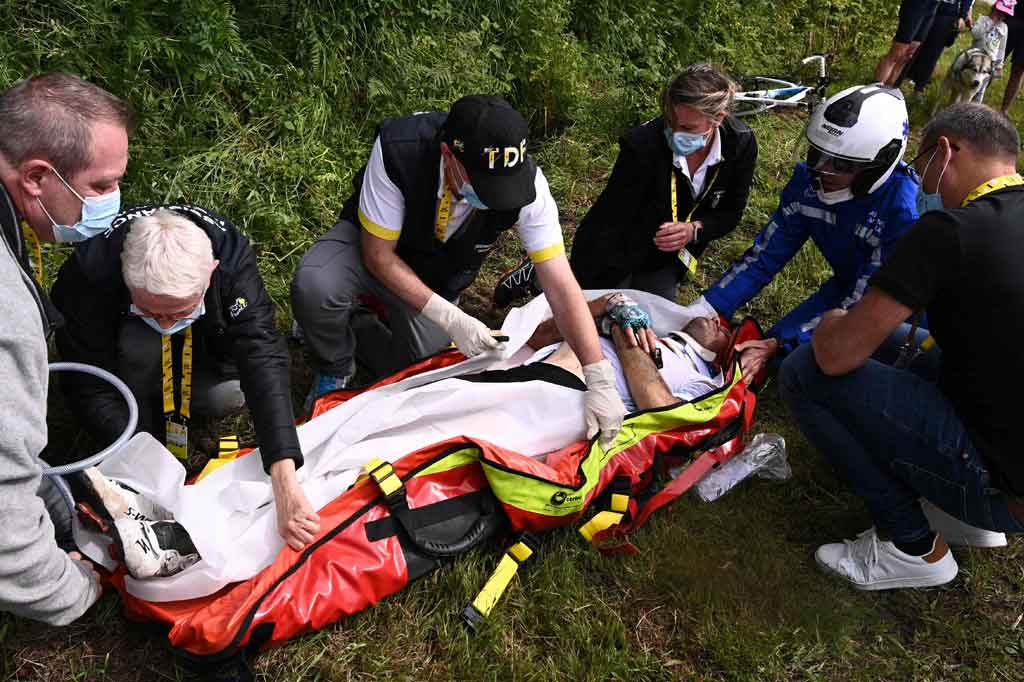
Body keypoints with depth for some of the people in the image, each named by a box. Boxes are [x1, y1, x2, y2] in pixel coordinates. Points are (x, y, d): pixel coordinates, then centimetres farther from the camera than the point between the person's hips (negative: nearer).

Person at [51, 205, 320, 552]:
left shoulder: (233, 256, -38)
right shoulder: (92, 270, -39)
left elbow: (262, 356, -46)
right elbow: (90, 385, -30)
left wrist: (285, 482, -54)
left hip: (203, 340, 1)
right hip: (121, 338, -1)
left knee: (229, 394, -24)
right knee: (140, 347, -33)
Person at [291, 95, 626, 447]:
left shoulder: (526, 182, -32)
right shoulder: (398, 149, -37)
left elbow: (561, 286, -29)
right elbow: (379, 255, -25)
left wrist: (599, 380, -34)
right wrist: (450, 318, -32)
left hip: (438, 278, 2)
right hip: (376, 246, -2)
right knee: (314, 286, -34)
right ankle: (336, 370, -1)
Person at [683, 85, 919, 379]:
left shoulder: (904, 210, -35)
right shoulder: (809, 179, -19)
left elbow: (862, 303, -31)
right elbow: (765, 255, -12)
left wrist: (778, 345, -37)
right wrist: (703, 310, -23)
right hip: (847, 286, 5)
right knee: (778, 358, -7)